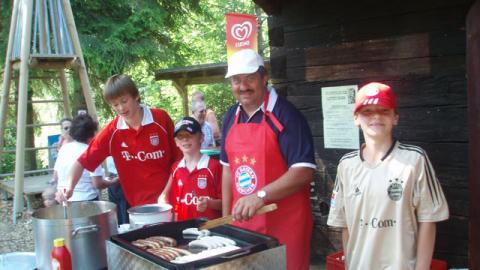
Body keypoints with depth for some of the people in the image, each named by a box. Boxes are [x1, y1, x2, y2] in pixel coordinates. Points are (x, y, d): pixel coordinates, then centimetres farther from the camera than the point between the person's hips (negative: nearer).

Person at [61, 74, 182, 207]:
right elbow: (82, 162, -5)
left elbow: (178, 157, -1)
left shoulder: (161, 118, -9)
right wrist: (69, 187, -21)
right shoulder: (111, 132, -7)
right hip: (139, 205, 1)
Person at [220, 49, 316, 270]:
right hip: (242, 221, 6)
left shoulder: (285, 114, -13)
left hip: (283, 224, -6)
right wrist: (226, 217, 10)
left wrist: (260, 196, -27)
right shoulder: (231, 117, 8)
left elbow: (304, 171, -19)